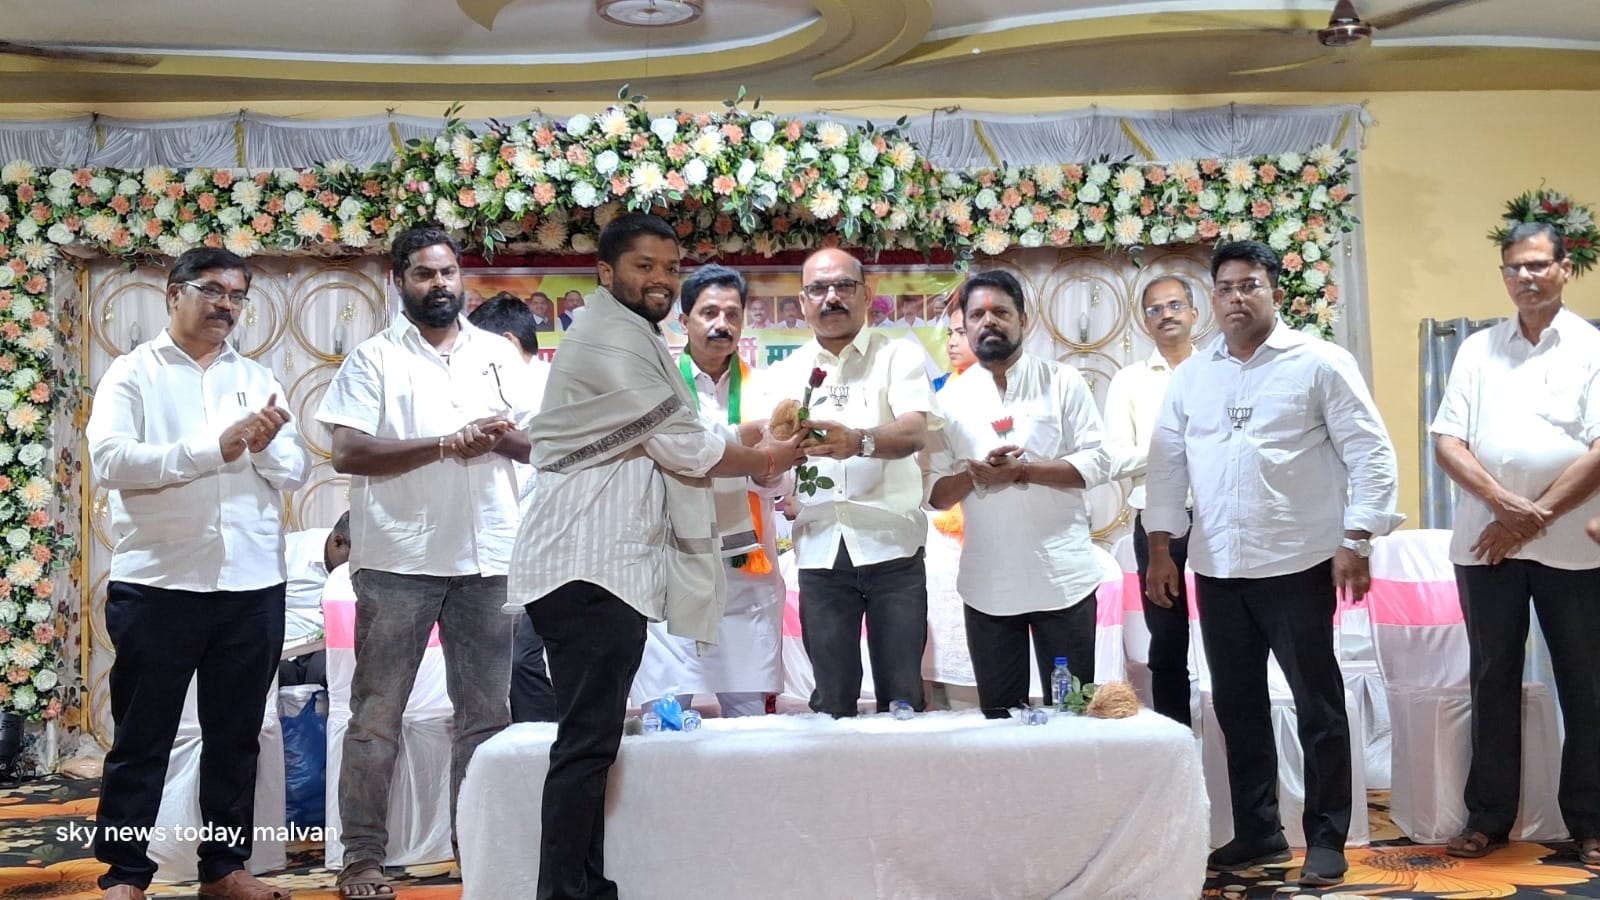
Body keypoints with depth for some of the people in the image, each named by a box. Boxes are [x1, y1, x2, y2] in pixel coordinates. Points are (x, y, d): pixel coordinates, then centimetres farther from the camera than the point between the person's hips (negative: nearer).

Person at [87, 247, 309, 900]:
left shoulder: (258, 379, 13)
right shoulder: (133, 373, 1)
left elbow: (296, 474, 9)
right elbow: (110, 460, -14)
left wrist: (266, 447, -13)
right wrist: (214, 449, -20)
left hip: (253, 584, 4)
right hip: (158, 584, -4)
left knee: (236, 736, 11)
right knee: (143, 739, 5)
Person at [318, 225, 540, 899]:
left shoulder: (499, 355, 12)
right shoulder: (375, 357, 1)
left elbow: (539, 442, 10)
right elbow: (347, 452, -10)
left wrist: (501, 437, -12)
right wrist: (445, 445, -17)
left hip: (488, 558, 4)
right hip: (399, 559, -3)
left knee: (485, 712, 9)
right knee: (376, 714, 2)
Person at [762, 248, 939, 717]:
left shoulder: (900, 356, 2)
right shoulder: (783, 375, 11)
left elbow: (914, 431, -16)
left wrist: (859, 441, -37)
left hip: (891, 547, -2)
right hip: (820, 552, 2)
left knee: (902, 694, 0)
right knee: (831, 698, 7)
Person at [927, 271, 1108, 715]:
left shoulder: (1063, 382, 1)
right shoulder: (951, 399, 6)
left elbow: (1096, 462, -7)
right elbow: (935, 492, 3)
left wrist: (1023, 470, -18)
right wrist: (975, 475, -16)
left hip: (1062, 577, -2)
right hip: (987, 582, 2)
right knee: (999, 714, 11)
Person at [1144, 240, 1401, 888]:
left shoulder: (1320, 364, -3)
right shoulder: (1189, 378, 10)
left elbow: (1370, 454, -6)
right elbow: (1166, 463, 12)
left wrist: (1356, 542, -12)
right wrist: (1160, 547, 7)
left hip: (1298, 565, -4)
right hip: (1217, 570, 5)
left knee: (1318, 706, 3)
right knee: (1238, 706, 12)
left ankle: (1326, 839, 15)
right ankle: (1257, 832, 24)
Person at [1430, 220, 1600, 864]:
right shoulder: (1477, 351, 8)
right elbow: (1446, 444, 1)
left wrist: (1536, 516, -13)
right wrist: (1505, 504, -13)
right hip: (1485, 539, 2)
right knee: (1493, 678, 9)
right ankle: (1489, 815, 18)